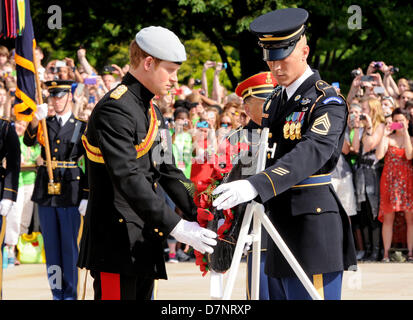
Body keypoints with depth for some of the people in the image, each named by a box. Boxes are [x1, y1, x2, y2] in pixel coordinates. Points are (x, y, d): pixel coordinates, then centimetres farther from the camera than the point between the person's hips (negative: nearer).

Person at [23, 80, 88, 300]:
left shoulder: (82, 127, 2)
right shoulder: (45, 124, 11)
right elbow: (28, 141, -8)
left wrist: (86, 197, -6)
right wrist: (36, 119, -26)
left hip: (70, 194, -3)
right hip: (46, 192, 3)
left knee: (69, 245, 0)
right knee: (51, 245, 6)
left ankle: (70, 293, 7)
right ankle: (56, 293, 13)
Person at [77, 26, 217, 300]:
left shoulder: (152, 112, 17)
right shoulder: (115, 109, -16)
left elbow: (168, 171, 18)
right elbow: (128, 179, -25)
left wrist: (198, 215, 5)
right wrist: (175, 226, -29)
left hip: (144, 240, 10)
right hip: (117, 241, -10)